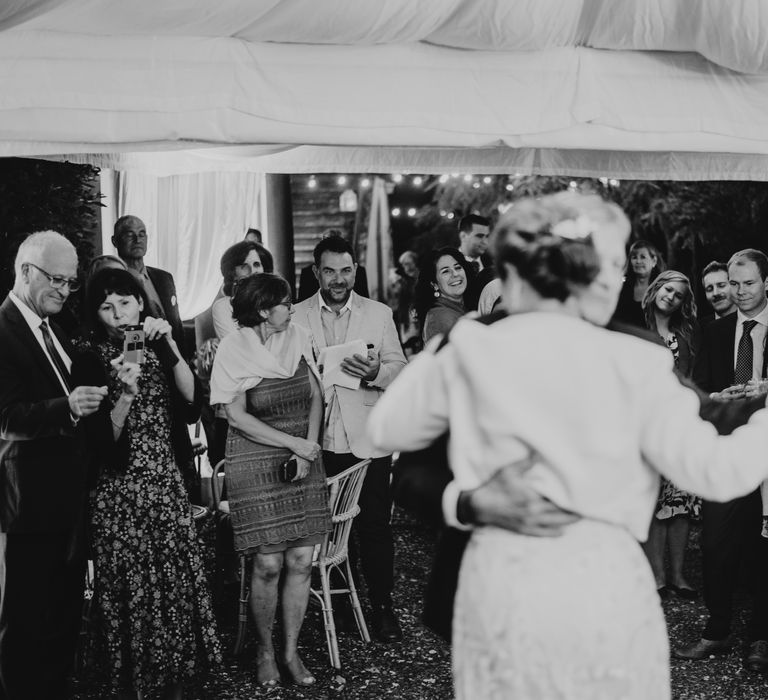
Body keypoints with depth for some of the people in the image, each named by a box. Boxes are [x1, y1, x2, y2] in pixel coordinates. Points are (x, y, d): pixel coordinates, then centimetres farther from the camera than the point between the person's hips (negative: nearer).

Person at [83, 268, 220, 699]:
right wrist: (125, 393, -25)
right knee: (128, 588, 2)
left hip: (166, 485, 3)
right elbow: (103, 438, -10)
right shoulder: (93, 358, -4)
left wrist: (170, 347, -17)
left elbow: (191, 398, -9)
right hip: (117, 490, -3)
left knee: (178, 582, 5)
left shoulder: (158, 349, 7)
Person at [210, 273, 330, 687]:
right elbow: (237, 417, -11)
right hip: (255, 464, -4)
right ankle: (264, 652, 17)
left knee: (301, 561, 2)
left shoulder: (298, 338, 4)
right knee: (268, 564, -3)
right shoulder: (234, 350, -8)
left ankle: (291, 651, 17)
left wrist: (309, 448, -5)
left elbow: (315, 396, 8)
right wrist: (294, 444, -13)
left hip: (304, 463, 4)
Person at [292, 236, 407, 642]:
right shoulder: (297, 318, 6)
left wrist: (376, 372, -18)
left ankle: (382, 605, 16)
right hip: (319, 439, 0)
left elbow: (399, 367, 3)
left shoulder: (379, 314, 7)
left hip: (368, 437, 0)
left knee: (375, 525, 3)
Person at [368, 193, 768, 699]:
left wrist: (431, 357, 25)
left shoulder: (471, 353, -1)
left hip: (503, 580, 2)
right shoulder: (632, 362, -6)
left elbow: (386, 430, 12)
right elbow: (713, 469, -7)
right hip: (603, 579, -1)